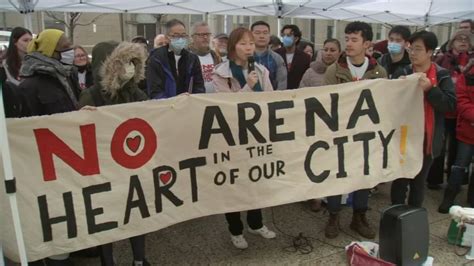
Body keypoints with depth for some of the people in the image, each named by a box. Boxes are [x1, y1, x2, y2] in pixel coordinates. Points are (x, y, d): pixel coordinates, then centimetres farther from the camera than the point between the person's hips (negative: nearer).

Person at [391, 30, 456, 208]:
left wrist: (430, 89, -23)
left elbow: (451, 105, -11)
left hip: (427, 138, -1)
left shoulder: (442, 76, -2)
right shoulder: (402, 74, 2)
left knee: (418, 183, 13)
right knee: (399, 181, 6)